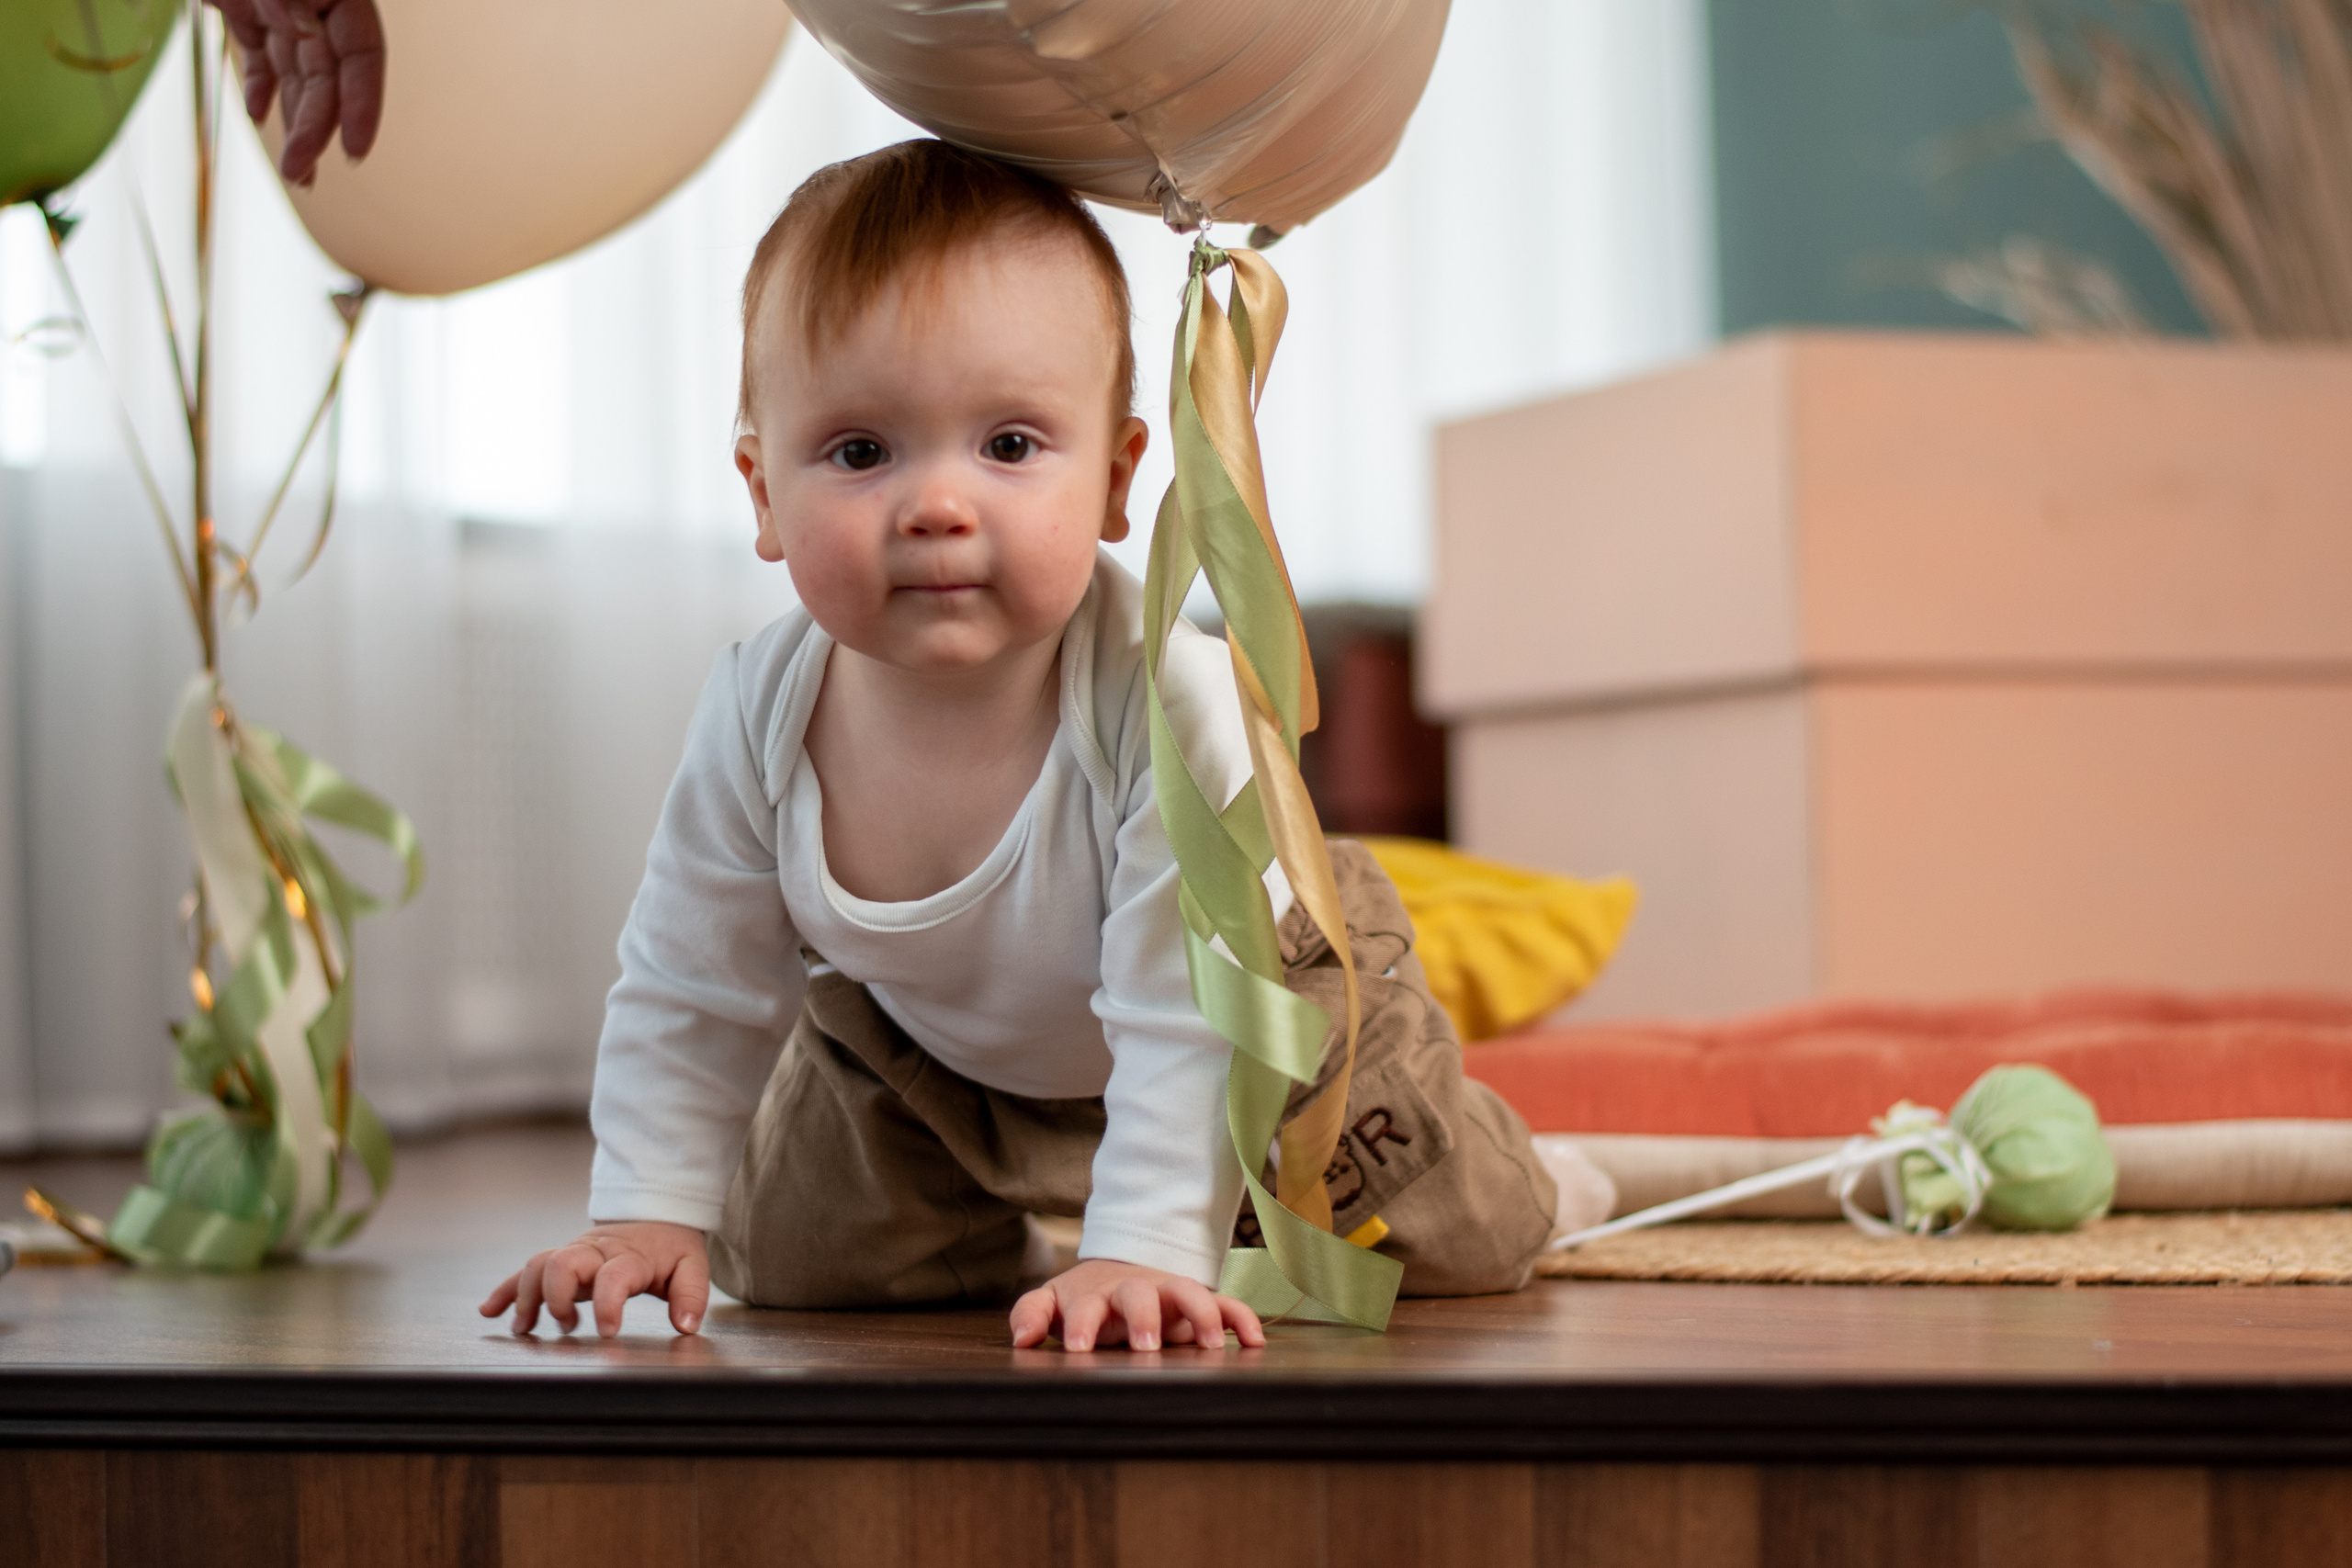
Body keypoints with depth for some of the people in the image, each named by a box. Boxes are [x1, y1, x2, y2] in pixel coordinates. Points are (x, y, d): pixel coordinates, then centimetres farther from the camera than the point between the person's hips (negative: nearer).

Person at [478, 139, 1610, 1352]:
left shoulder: (1166, 706, -44)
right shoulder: (761, 718, -29)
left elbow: (1184, 1017, -39)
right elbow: (691, 995, -13)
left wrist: (1147, 1252, -46)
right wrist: (651, 1214, -16)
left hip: (1250, 987, -3)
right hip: (918, 1040, 3)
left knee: (1463, 1245, 2)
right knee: (791, 1264, 4)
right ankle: (991, 1214, 35)